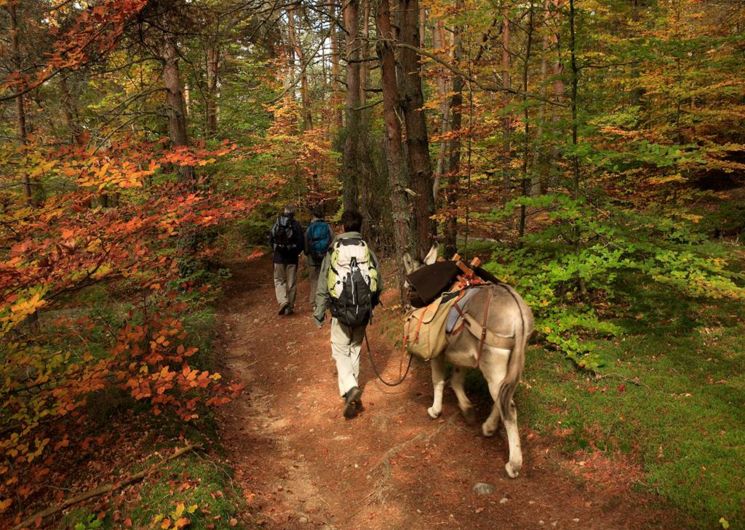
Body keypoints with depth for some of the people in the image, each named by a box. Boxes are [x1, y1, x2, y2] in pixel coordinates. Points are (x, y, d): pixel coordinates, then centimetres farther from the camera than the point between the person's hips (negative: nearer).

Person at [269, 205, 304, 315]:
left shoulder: (277, 224, -1)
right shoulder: (296, 225, -7)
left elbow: (271, 240, 2)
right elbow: (301, 243, -8)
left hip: (279, 257, 1)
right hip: (292, 258, -1)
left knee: (279, 280, 12)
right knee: (291, 283, 9)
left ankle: (282, 301, -9)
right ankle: (290, 306, 12)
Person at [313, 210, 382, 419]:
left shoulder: (333, 251, -6)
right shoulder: (368, 250, 0)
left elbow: (323, 285, -4)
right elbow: (378, 284, 5)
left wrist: (319, 313, 6)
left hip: (341, 311, -2)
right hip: (363, 312, 2)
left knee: (341, 351, 6)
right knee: (355, 349, 19)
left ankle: (349, 388, -14)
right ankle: (351, 384, 29)